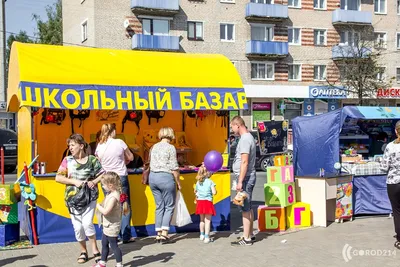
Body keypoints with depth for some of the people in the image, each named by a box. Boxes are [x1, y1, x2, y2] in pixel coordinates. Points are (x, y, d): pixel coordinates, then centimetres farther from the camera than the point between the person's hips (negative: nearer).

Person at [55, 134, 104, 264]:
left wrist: (94, 182, -14)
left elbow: (102, 174, 4)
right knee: (78, 227, 3)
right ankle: (83, 252, 24)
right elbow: (58, 177, -3)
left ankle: (95, 250, 7)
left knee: (87, 223, -13)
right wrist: (74, 181, -14)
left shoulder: (92, 159, -2)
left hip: (89, 197, -2)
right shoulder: (67, 160, 0)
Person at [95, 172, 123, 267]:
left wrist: (98, 205, -17)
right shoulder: (112, 193, 4)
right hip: (108, 226, 10)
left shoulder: (113, 197, -27)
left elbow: (105, 211, -30)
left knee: (113, 245, 1)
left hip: (111, 226, -10)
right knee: (104, 243, 20)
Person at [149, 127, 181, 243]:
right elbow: (174, 168, -10)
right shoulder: (170, 147, -7)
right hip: (165, 177, -6)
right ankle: (164, 233, -5)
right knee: (169, 206, 3)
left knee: (159, 206, 12)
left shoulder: (154, 147, 12)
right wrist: (178, 182, -2)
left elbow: (151, 164, 13)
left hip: (153, 177, 6)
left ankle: (158, 234, 10)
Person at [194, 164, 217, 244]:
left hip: (200, 201, 5)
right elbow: (214, 192, -14)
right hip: (208, 202, -5)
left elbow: (195, 191, 17)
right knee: (207, 220, -2)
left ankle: (202, 235, 30)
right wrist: (215, 190, 7)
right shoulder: (210, 182, -9)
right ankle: (206, 237, -7)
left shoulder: (198, 182, 4)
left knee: (202, 219, 19)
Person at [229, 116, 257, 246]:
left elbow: (244, 162, -23)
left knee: (245, 208, -5)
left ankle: (246, 239, 0)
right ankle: (250, 234, 25)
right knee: (248, 207, 16)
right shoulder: (248, 137, 15)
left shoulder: (245, 139, -17)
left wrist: (240, 181, -22)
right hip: (248, 177, 10)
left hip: (245, 177, -10)